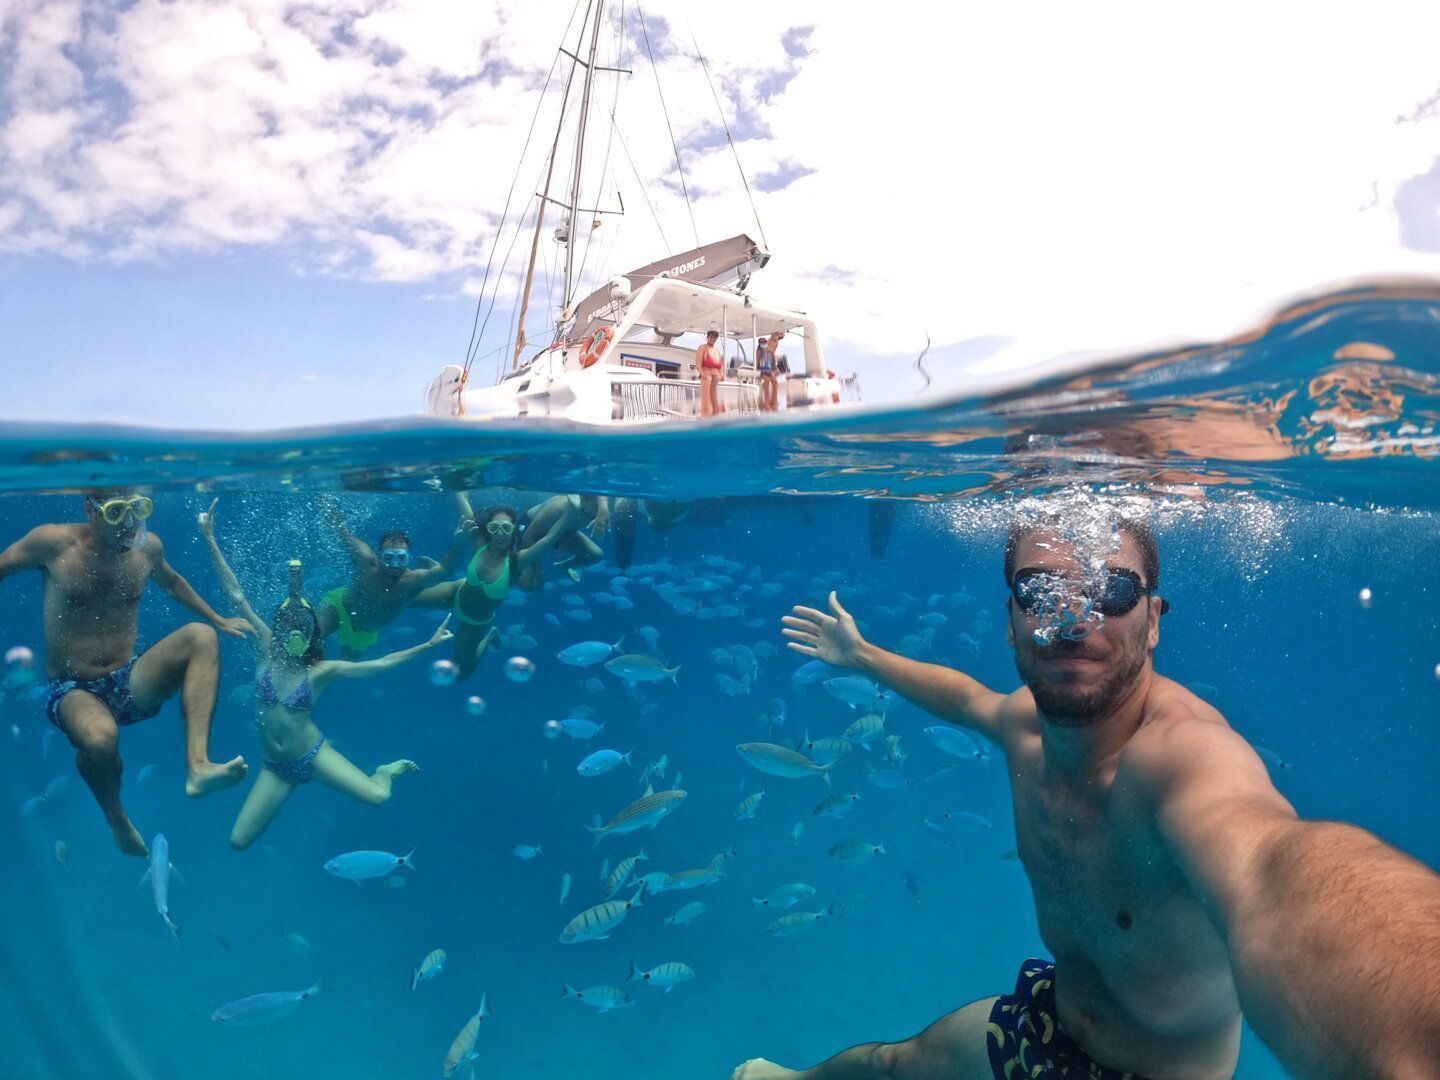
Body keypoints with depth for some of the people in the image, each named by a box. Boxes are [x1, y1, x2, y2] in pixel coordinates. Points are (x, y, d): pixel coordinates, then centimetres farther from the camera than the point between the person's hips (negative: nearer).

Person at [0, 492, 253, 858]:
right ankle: (117, 820, -3)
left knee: (201, 636, -23)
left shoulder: (148, 546, 0)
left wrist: (219, 620, 26)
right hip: (72, 690, -4)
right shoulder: (53, 542, -11)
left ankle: (197, 766, -34)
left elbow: (172, 581, 22)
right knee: (101, 736, -39)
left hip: (129, 684, 4)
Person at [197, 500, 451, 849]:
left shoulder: (321, 671, -11)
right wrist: (210, 540, -14)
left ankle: (389, 770, 17)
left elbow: (379, 664, -12)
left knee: (377, 796, -21)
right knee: (239, 842, 2)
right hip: (275, 765, 3)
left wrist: (428, 644, -17)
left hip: (313, 754, -3)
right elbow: (235, 594, -11)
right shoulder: (266, 649, -7)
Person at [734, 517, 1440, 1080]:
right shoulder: (1026, 721, -14)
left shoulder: (1182, 748, -37)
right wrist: (861, 656, 20)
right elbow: (966, 698, 11)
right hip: (1046, 1014, 7)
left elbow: (1273, 879, -60)